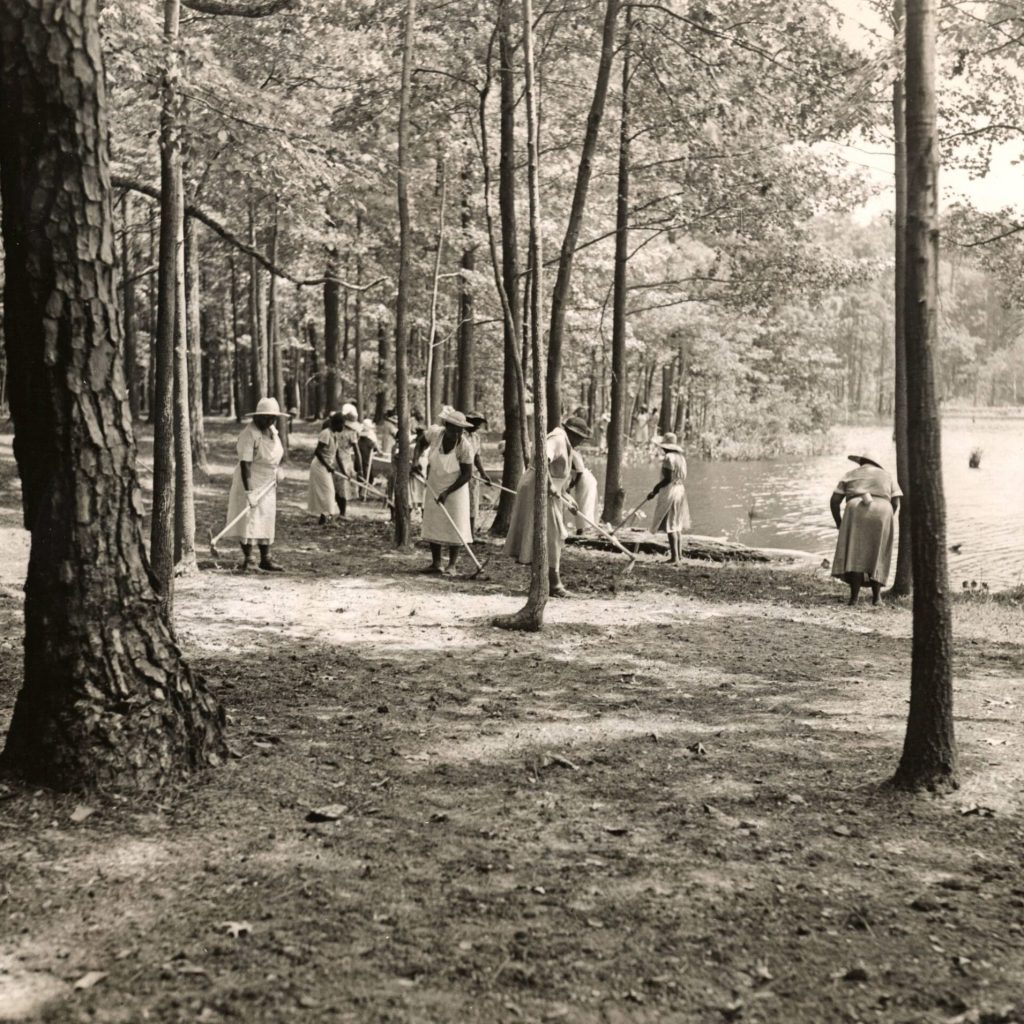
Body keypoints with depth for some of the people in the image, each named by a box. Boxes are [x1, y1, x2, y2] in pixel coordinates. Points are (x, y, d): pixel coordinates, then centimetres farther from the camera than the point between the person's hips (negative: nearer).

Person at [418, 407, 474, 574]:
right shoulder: (435, 433, -17)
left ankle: (452, 565, 4)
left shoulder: (464, 446, -25)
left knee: (454, 526, -3)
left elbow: (467, 474, -18)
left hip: (455, 488, -4)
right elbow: (421, 443, 7)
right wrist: (415, 459, -8)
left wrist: (447, 492, -21)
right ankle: (436, 564, 17)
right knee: (433, 523, 8)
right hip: (434, 486, 4)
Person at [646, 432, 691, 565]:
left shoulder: (669, 458, -15)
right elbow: (683, 479, 13)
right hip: (680, 490, 9)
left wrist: (655, 490, -14)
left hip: (670, 491, -9)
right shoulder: (681, 457, 12)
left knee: (670, 526, -6)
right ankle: (679, 554, 19)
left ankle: (674, 557, -8)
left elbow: (668, 479, -20)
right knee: (677, 525, 15)